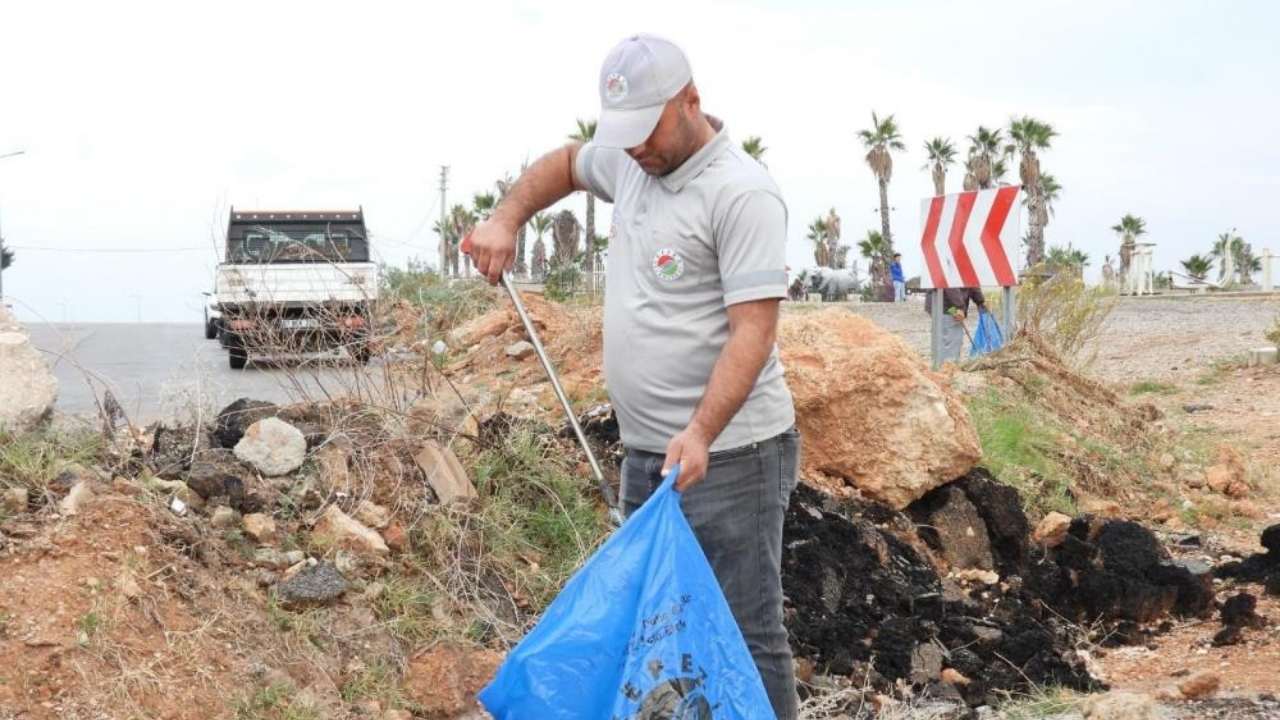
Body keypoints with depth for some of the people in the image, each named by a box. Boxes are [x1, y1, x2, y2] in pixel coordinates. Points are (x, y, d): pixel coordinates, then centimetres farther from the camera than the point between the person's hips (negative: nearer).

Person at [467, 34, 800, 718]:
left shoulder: (741, 192, -16)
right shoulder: (630, 163, 10)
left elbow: (753, 328, -22)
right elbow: (564, 163, 32)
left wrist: (700, 434, -31)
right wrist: (506, 218, 15)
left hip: (726, 455, -9)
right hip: (645, 453, 9)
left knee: (744, 636, -4)